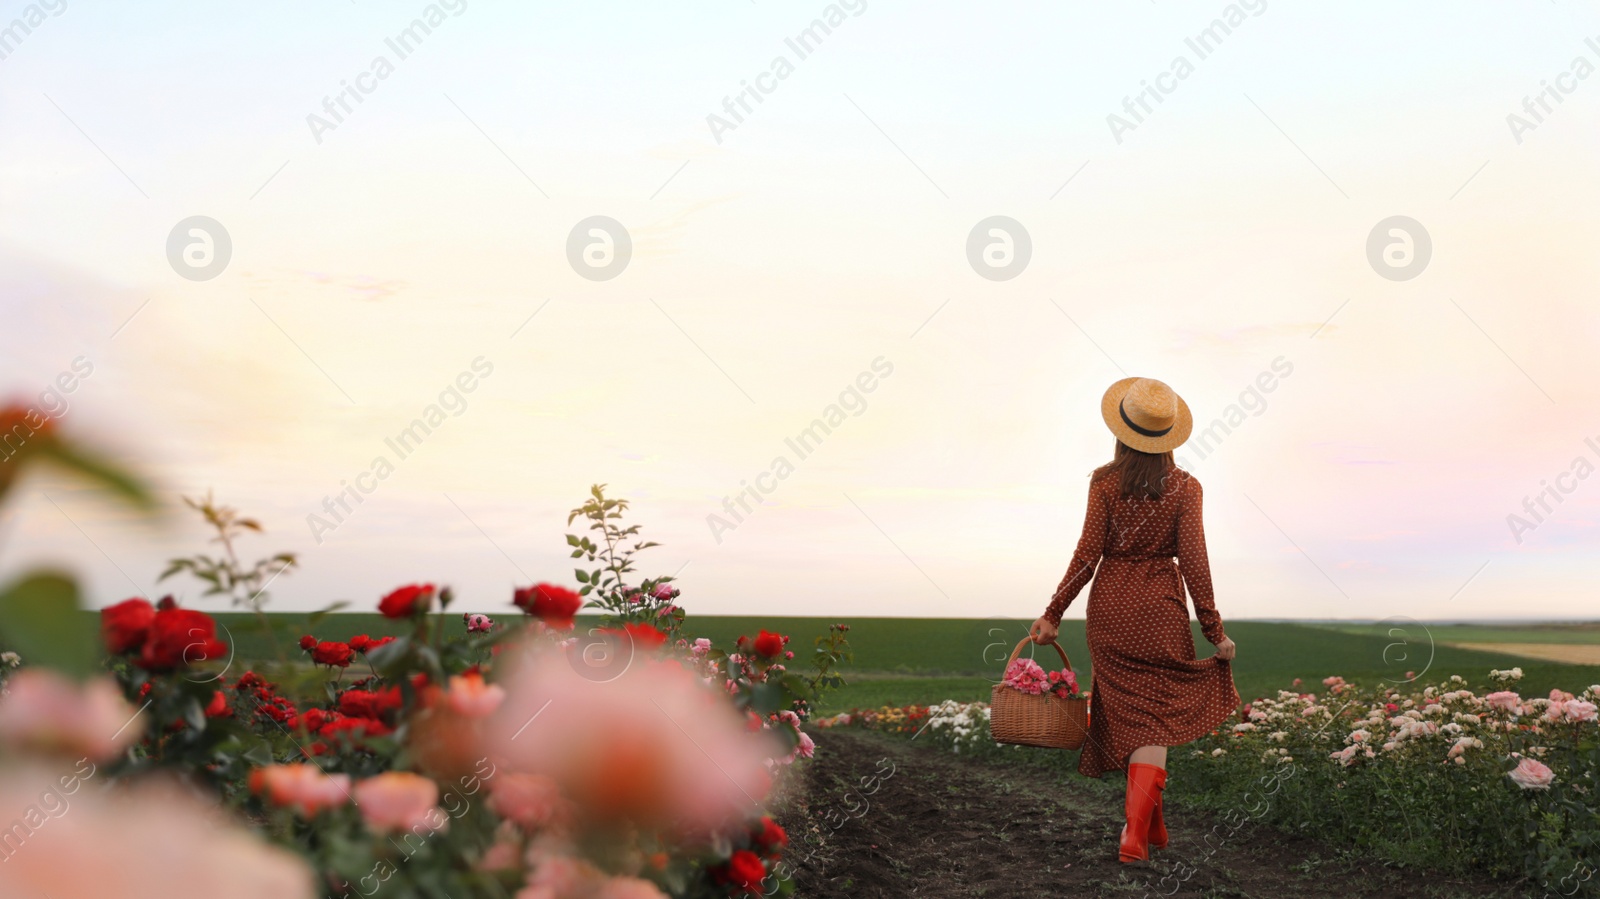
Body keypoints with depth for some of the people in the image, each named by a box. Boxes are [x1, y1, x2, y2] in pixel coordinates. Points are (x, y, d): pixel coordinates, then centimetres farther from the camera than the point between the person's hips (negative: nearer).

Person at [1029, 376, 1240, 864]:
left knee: (1129, 714, 13)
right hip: (1161, 607, -1)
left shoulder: (1104, 482, -4)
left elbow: (1088, 554, -6)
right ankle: (1136, 830, -12)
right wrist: (1213, 629, 0)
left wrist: (1053, 613, 1)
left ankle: (1152, 826, 26)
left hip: (1110, 605, 1)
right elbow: (1193, 561, -6)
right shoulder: (1184, 486, -2)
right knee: (1156, 717, 2)